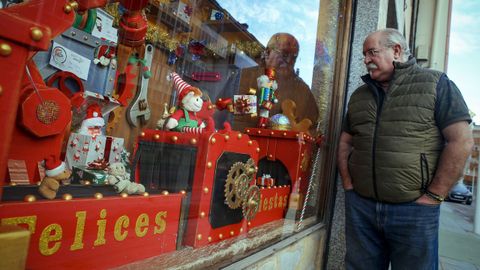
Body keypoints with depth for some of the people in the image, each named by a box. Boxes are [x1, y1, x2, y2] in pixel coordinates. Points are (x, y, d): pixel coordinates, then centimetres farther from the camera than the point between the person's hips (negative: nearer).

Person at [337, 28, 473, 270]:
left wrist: (433, 196, -10)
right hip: (360, 205, 4)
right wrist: (348, 185, 4)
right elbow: (345, 142, 15)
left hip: (413, 209, -3)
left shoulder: (437, 84, 1)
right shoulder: (359, 95, 13)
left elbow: (461, 141, -7)